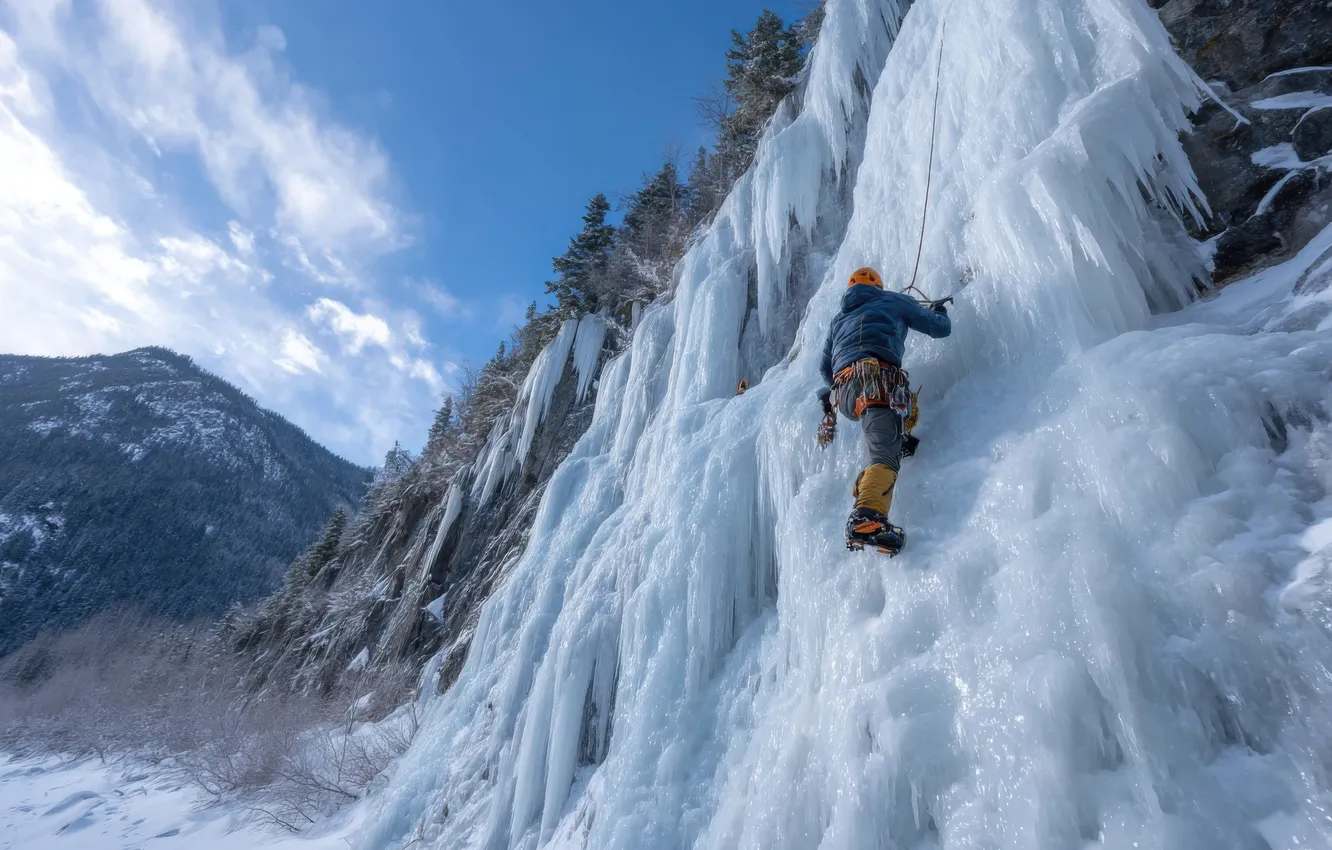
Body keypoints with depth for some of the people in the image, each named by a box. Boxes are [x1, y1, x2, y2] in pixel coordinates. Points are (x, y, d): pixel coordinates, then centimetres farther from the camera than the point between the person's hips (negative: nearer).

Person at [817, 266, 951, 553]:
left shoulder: (839, 319, 35)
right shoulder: (894, 301, 25)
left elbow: (826, 368, 34)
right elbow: (941, 328, 30)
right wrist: (939, 310, 52)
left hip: (843, 394, 5)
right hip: (877, 382, -5)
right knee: (885, 456, -20)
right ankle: (866, 518, -43)